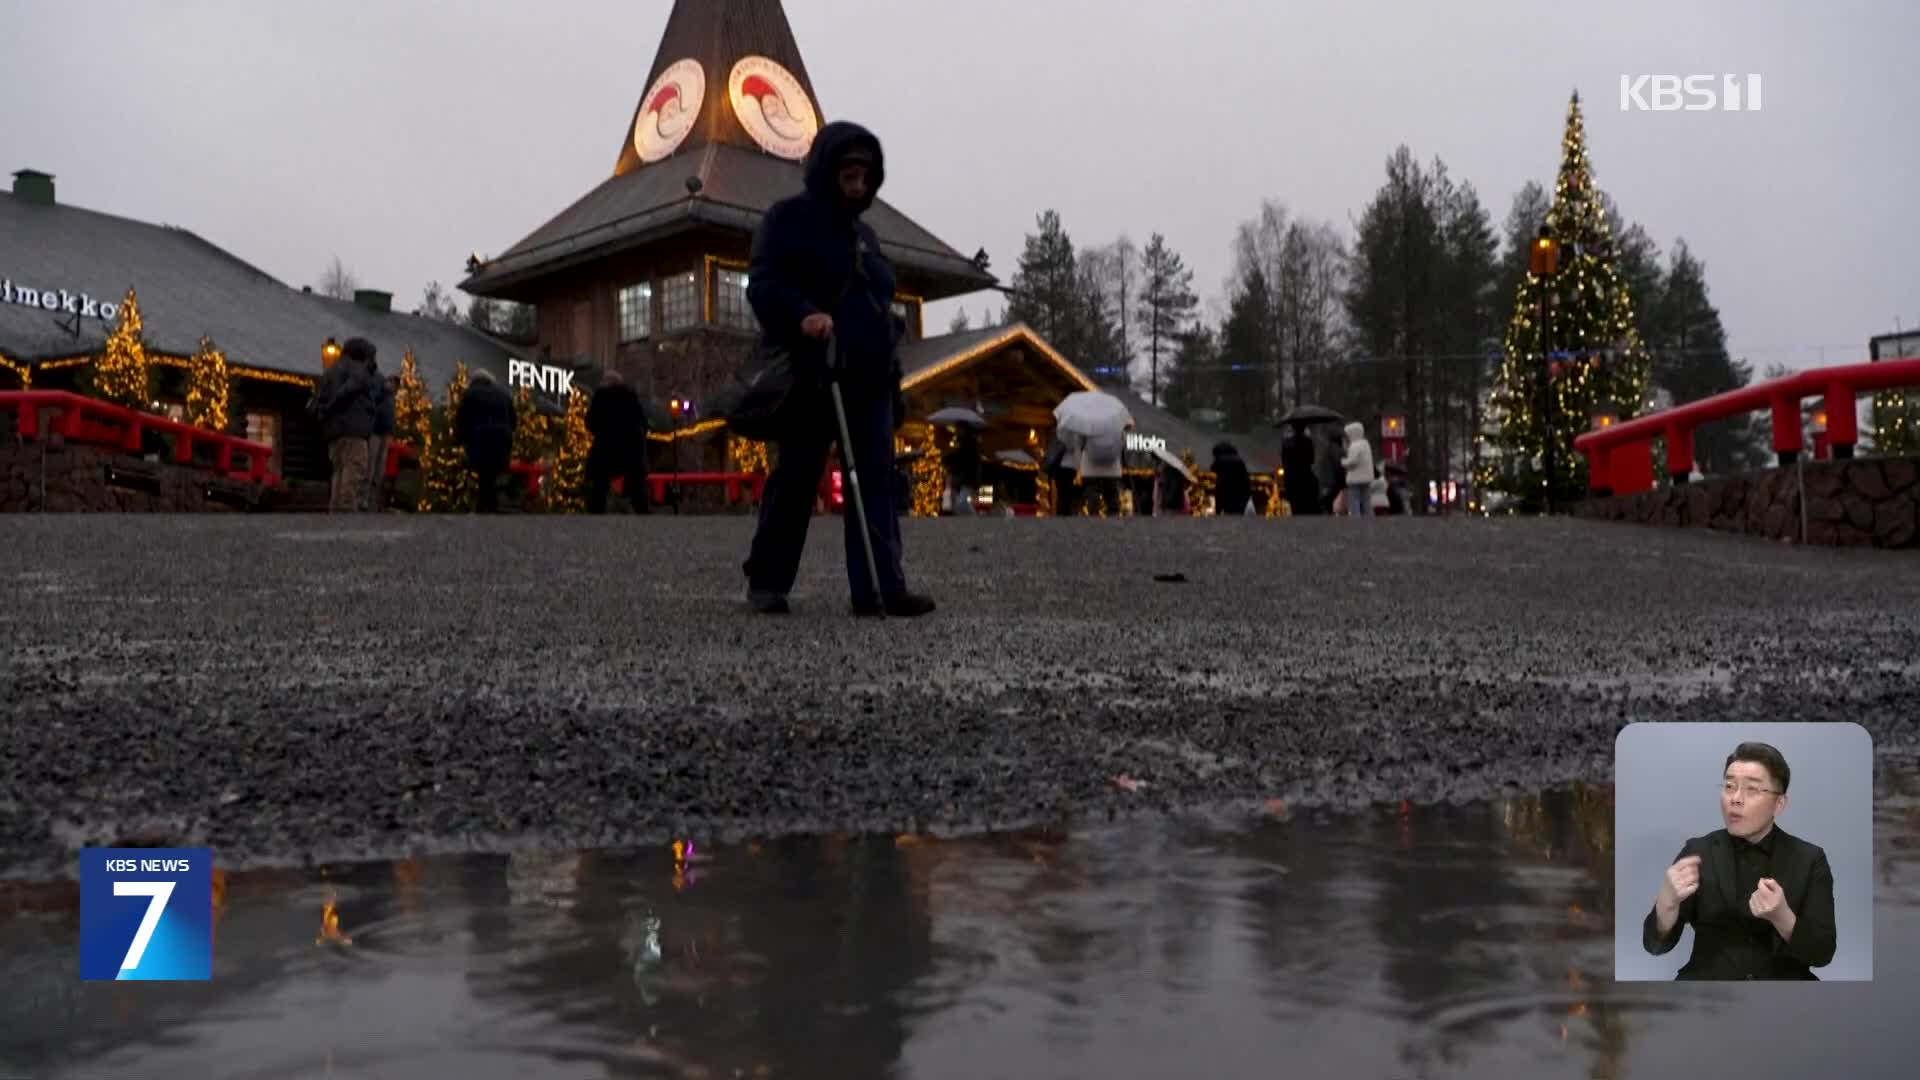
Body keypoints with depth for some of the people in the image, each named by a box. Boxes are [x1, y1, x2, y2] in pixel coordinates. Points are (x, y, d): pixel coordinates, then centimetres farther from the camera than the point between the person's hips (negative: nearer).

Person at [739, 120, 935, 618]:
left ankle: (880, 588, -6)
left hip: (869, 380, 6)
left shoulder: (863, 233, 23)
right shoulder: (790, 217, 1)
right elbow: (763, 283, -13)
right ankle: (766, 580, 14)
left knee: (876, 483, -4)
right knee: (795, 479, 0)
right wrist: (803, 315, -33)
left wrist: (891, 371, 22)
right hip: (811, 376, -6)